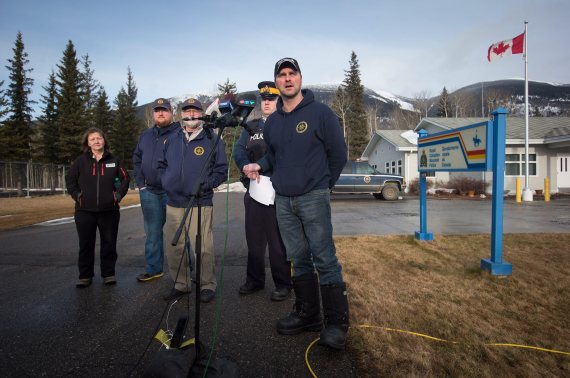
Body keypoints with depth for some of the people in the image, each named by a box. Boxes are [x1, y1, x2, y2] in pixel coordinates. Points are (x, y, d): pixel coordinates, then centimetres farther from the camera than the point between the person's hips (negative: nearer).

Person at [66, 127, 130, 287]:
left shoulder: (113, 160, 5)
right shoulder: (81, 160, 4)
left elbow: (125, 178, 10)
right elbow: (70, 179, 10)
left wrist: (119, 193, 0)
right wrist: (76, 195, 0)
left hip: (109, 210, 0)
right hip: (85, 211, 0)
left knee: (109, 243, 7)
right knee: (86, 244, 8)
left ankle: (108, 273, 19)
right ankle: (85, 275, 20)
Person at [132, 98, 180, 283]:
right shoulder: (146, 135, 15)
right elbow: (137, 159, 21)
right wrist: (140, 182, 11)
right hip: (149, 192, 6)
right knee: (152, 232, 13)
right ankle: (153, 269, 25)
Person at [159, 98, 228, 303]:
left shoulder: (212, 140, 2)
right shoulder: (172, 140, 15)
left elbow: (222, 170, 0)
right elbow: (162, 164, 24)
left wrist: (206, 184, -12)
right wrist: (166, 181, 8)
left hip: (200, 203, -5)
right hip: (173, 203, 5)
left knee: (202, 248, -6)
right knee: (174, 248, 10)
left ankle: (207, 285, 11)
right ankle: (180, 284, 26)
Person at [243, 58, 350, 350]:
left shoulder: (320, 113, -4)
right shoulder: (272, 122, 12)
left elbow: (338, 154, 0)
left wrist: (321, 186, 6)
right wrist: (259, 166, 2)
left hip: (313, 199, -5)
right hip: (282, 200, 6)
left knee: (325, 260, -5)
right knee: (299, 260, 12)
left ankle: (336, 322, 7)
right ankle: (307, 314, 25)